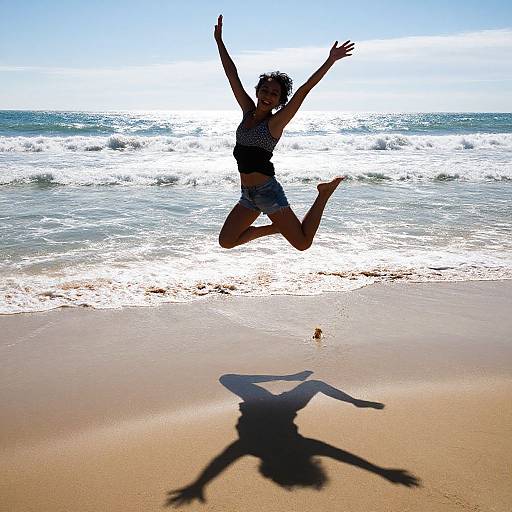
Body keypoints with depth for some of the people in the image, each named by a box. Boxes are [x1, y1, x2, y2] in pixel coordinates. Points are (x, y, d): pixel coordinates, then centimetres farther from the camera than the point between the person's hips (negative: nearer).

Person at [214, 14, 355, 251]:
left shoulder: (276, 122, -8)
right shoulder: (248, 111, 7)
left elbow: (304, 90, -15)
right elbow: (232, 74, 9)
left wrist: (330, 61, -20)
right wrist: (219, 41, 13)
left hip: (267, 191, -6)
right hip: (248, 195, 6)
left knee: (303, 243, -6)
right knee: (226, 241, 6)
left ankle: (325, 193, 17)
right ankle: (274, 228, 24)